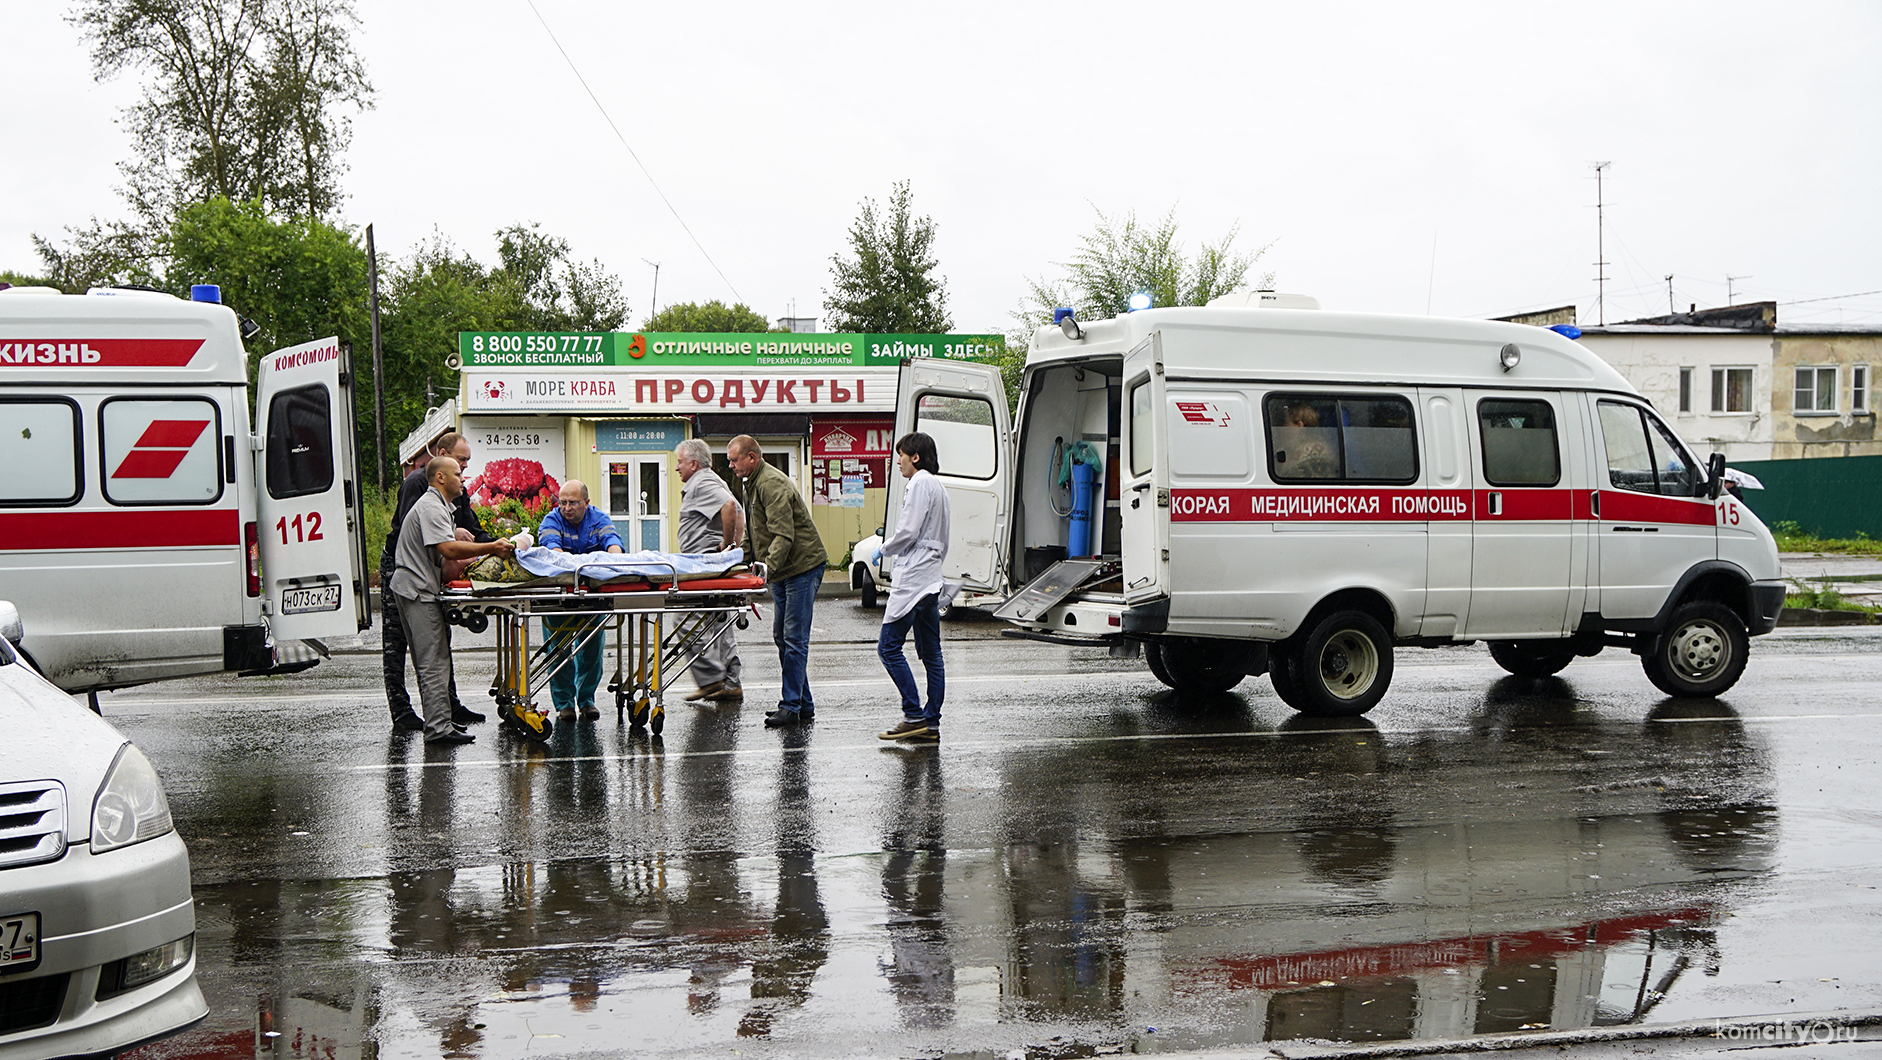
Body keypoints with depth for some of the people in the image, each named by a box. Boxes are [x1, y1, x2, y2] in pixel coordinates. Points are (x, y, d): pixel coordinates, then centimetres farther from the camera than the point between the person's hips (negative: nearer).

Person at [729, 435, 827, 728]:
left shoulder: (771, 484, -18)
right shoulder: (752, 483, 15)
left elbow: (783, 535, -27)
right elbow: (753, 533, 24)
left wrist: (767, 567, -35)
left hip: (802, 566, -11)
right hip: (783, 571, 11)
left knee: (794, 639, -9)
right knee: (782, 637, 11)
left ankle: (791, 706, -7)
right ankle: (803, 703, 17)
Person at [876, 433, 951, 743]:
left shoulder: (920, 484, -10)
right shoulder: (938, 487, 20)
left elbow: (908, 532, -17)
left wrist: (885, 549, 0)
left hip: (913, 579, -10)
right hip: (931, 581, 10)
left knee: (889, 646, -8)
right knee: (931, 653, 8)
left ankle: (914, 716, -11)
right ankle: (931, 723, 8)